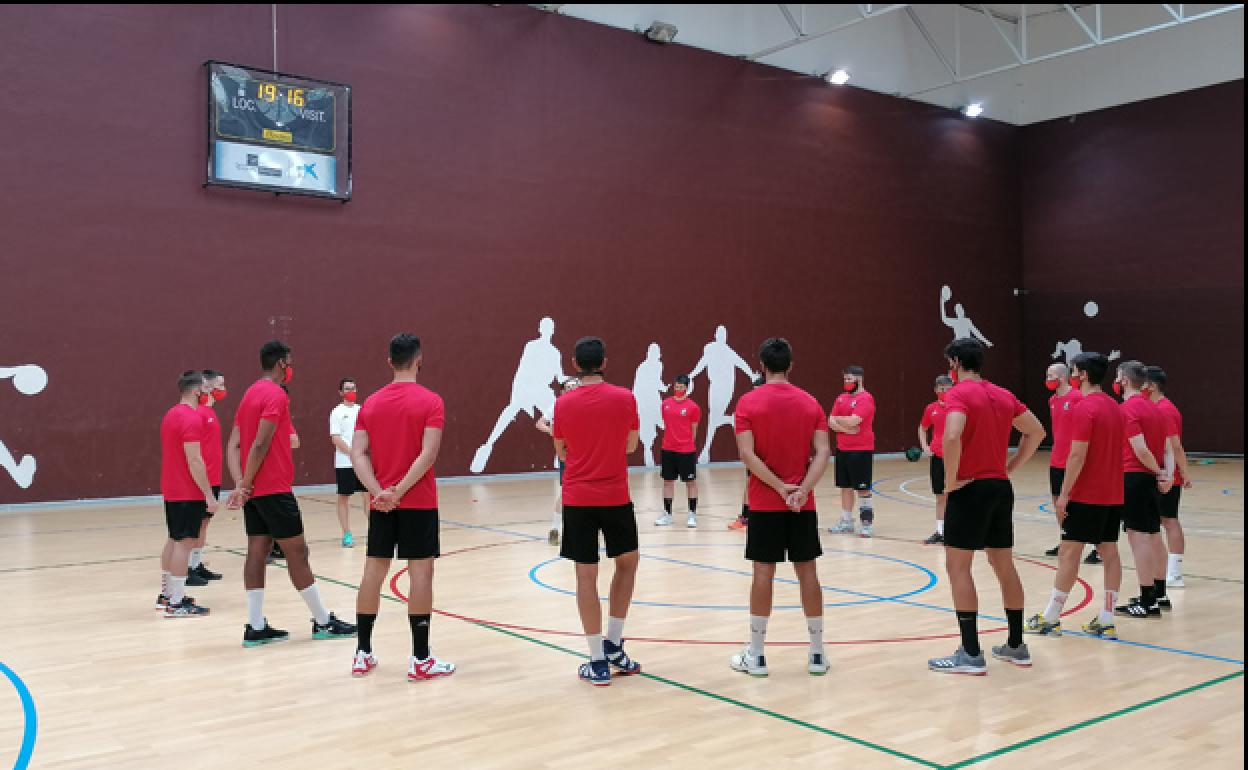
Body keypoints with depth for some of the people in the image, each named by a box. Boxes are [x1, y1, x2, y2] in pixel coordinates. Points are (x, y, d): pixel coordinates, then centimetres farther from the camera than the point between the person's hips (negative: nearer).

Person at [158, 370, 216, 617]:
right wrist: (209, 495, -19)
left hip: (171, 491, 10)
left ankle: (166, 594, 24)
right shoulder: (192, 418, -17)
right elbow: (194, 461, -22)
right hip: (189, 493, -10)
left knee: (174, 540, 16)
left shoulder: (171, 414, 13)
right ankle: (176, 603, -5)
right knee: (184, 543, -6)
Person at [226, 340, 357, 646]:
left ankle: (256, 627, 7)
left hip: (253, 490, 9)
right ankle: (323, 622, 5)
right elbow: (261, 445, -20)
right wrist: (245, 484, -14)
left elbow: (233, 444, 9)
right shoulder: (276, 395, -12)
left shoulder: (249, 395, 16)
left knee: (257, 551, 7)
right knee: (296, 551, -2)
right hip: (274, 489, -9)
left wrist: (240, 483, -1)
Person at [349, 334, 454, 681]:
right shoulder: (430, 401, -7)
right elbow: (428, 454, -18)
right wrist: (399, 491, -15)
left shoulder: (371, 402, 7)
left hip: (381, 503, 5)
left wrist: (379, 492, -8)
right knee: (420, 572, -1)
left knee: (373, 571, 10)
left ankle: (363, 654, 18)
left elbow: (357, 453, -1)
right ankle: (421, 660, 1)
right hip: (418, 502, -5)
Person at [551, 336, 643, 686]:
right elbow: (630, 446, 7)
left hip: (577, 499, 0)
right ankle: (613, 644, 19)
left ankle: (598, 662, 7)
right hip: (616, 498, 0)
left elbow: (562, 452, 10)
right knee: (627, 563, 20)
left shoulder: (563, 403, -2)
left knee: (586, 575, 4)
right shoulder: (625, 398, -4)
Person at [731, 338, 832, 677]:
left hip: (764, 503, -2)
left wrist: (780, 487, -12)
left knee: (763, 573, 1)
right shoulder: (810, 402, 4)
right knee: (807, 572, 8)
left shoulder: (748, 402, -5)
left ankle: (755, 655, 7)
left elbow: (747, 454, -14)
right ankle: (817, 654, 14)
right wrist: (802, 490, -14)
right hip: (803, 504, 2)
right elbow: (822, 452, -6)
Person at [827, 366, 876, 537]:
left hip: (861, 450, -7)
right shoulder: (841, 398, 12)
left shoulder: (865, 398, -12)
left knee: (862, 488, -2)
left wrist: (837, 418, -4)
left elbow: (852, 421, -22)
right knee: (845, 487, 12)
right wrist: (845, 428, -14)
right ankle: (846, 522, 20)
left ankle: (867, 523, 5)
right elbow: (831, 422, 4)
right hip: (842, 449, 7)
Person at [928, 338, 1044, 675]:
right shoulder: (1003, 394, 11)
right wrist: (1009, 468, 14)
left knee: (958, 566, -2)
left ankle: (971, 654, -3)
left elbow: (952, 436, -28)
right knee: (1004, 564, 15)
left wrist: (951, 480, -16)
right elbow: (1037, 432, 17)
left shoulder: (959, 393, -11)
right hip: (1001, 488, 8)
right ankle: (1016, 646, 24)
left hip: (970, 489, -7)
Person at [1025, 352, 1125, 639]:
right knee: (1110, 551, 7)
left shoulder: (1084, 408, -15)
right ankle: (1106, 621, 10)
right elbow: (1113, 450, 15)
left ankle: (1051, 618, 5)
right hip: (1114, 494, 8)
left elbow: (1077, 456, -19)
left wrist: (1064, 494, -14)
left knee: (1069, 552, -2)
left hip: (1087, 496, -8)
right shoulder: (1114, 406, 12)